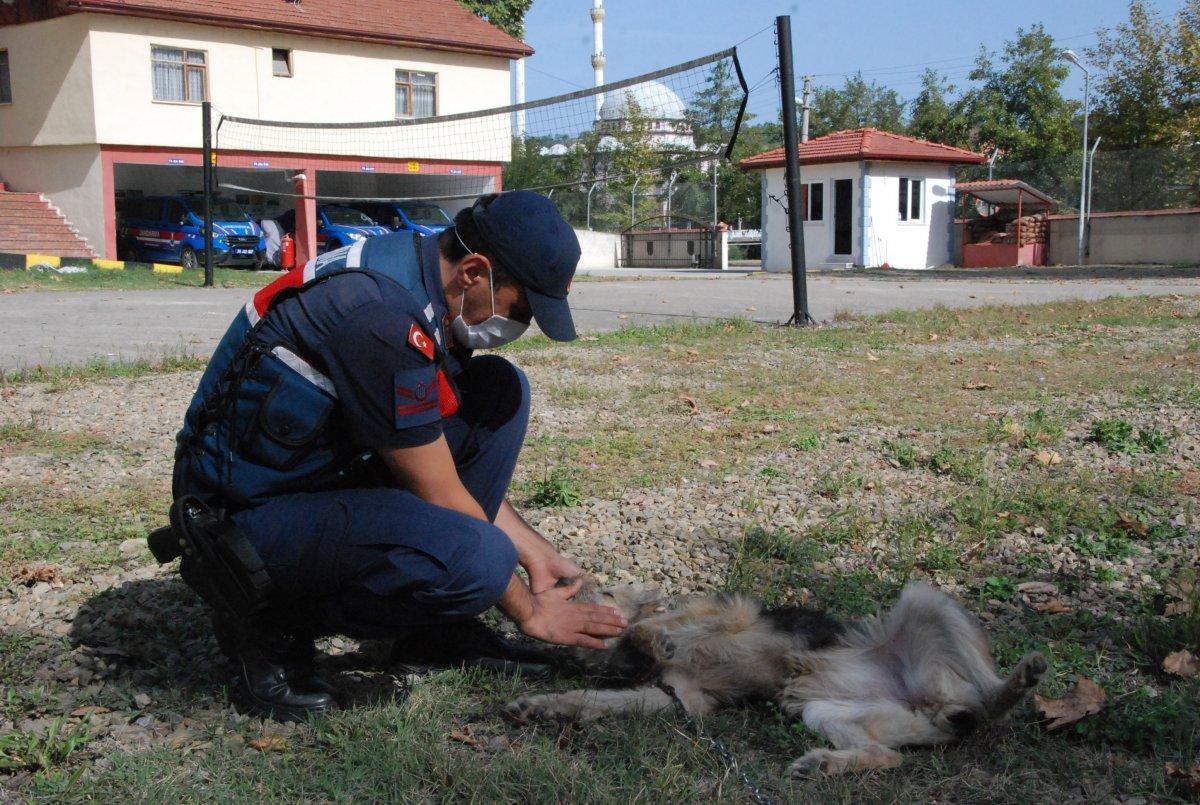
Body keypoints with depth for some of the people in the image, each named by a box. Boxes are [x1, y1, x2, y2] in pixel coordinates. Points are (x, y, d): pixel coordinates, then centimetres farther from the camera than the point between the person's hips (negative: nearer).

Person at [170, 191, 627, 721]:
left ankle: (439, 626, 8)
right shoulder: (382, 316, -28)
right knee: (478, 559, -31)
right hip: (246, 516, -10)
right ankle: (272, 624, -6)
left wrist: (536, 553, 13)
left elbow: (467, 450, 13)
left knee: (500, 389, 2)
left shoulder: (418, 275, 1)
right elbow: (441, 499, -20)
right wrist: (530, 613, -8)